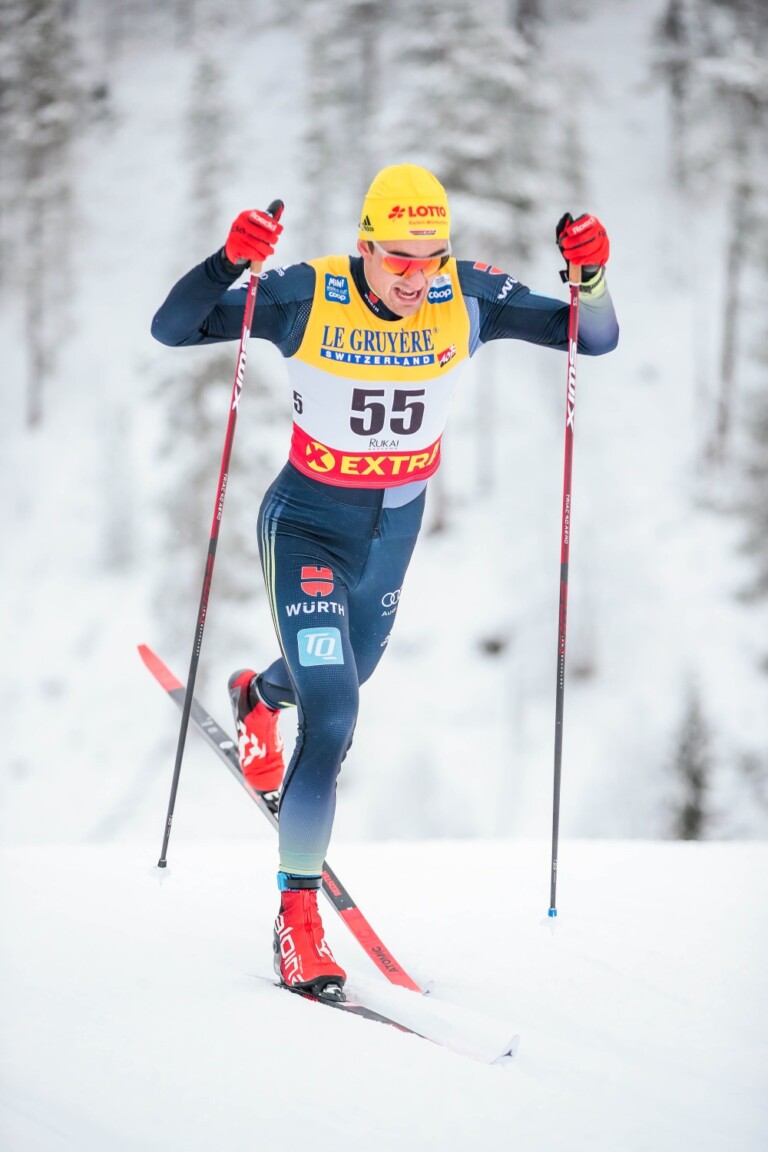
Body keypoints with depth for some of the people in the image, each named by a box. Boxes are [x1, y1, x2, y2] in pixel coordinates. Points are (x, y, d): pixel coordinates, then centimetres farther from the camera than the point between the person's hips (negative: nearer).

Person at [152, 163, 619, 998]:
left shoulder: (468, 299, -16)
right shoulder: (305, 298, -23)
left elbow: (595, 339, -15)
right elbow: (172, 330, -23)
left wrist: (591, 277, -36)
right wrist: (230, 262, -41)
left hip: (396, 529, 5)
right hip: (308, 527, -5)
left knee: (341, 677, 30)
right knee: (330, 720, -16)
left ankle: (256, 696, 67)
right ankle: (297, 916, -3)